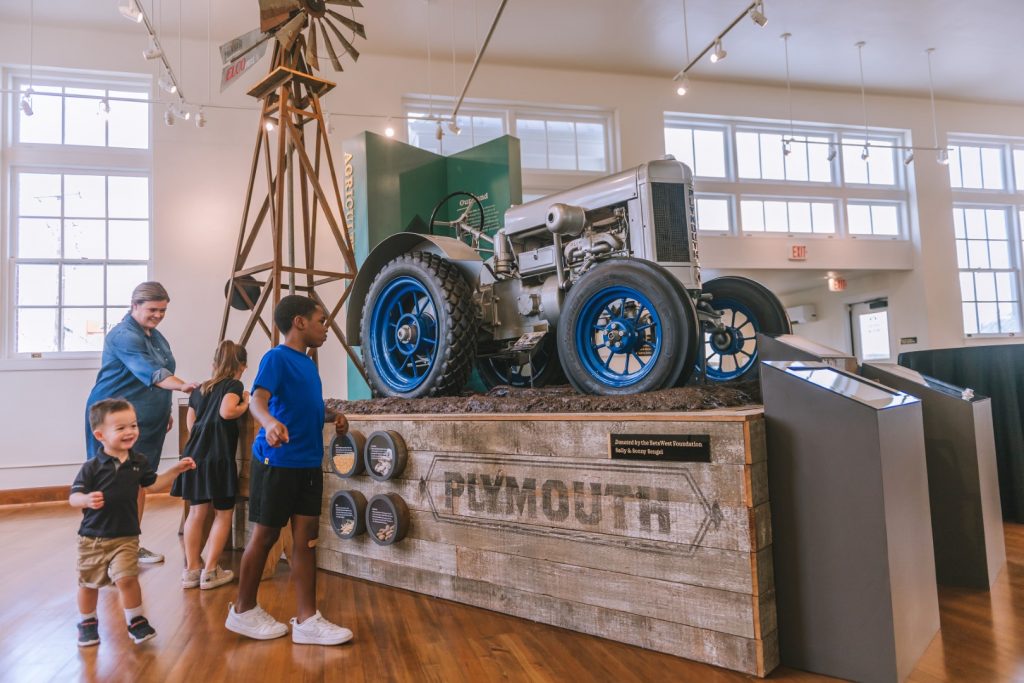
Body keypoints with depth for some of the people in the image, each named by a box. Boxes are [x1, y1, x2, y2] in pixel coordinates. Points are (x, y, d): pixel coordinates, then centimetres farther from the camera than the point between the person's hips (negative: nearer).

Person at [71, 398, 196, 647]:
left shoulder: (138, 461, -1)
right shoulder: (92, 466, -14)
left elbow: (153, 484, 13)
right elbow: (73, 497, -14)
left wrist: (176, 469, 4)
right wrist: (87, 500, -36)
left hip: (126, 536, 1)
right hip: (92, 537, -1)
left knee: (127, 578, -10)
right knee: (88, 582, 14)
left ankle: (135, 620, 9)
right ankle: (88, 622, 37)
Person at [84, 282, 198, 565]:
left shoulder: (155, 336, 12)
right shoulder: (123, 336, -16)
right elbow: (149, 372, -30)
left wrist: (166, 411, 22)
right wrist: (183, 386, -42)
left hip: (147, 421, 8)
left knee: (140, 481, 12)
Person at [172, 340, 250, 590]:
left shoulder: (199, 388, 18)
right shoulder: (234, 385, -2)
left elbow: (191, 425, 19)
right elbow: (226, 411, -20)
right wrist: (245, 404, -2)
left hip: (195, 454, 7)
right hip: (219, 456, -6)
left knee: (197, 512, 13)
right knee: (223, 514, 6)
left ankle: (191, 569, 20)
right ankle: (210, 572, 9)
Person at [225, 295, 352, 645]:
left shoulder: (308, 363, 14)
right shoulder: (276, 357, -11)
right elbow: (258, 399, -26)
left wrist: (333, 416, 9)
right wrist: (270, 422, -47)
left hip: (309, 463, 8)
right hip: (276, 462, -7)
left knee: (306, 537, 7)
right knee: (265, 535, 6)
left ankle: (306, 619, 14)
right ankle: (243, 610, 26)